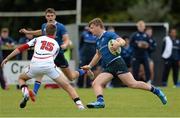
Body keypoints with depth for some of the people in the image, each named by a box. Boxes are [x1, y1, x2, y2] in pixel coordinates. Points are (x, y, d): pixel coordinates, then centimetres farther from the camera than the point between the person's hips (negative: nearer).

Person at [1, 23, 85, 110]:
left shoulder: (38, 39, 21)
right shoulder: (56, 45, 25)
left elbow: (21, 48, 14)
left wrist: (6, 59, 17)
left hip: (34, 66, 0)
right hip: (49, 66, 0)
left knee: (21, 78, 29)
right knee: (66, 86, 11)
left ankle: (25, 92, -1)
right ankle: (79, 105, -3)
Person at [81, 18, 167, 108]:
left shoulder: (109, 35, -4)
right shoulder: (98, 41, 21)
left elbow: (122, 41, -17)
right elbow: (98, 55, 37)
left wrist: (118, 44, -40)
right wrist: (89, 66, 37)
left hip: (117, 63, -8)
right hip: (109, 67, 8)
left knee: (132, 84, -14)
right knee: (96, 83, -11)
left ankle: (156, 91, -4)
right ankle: (100, 101, -30)